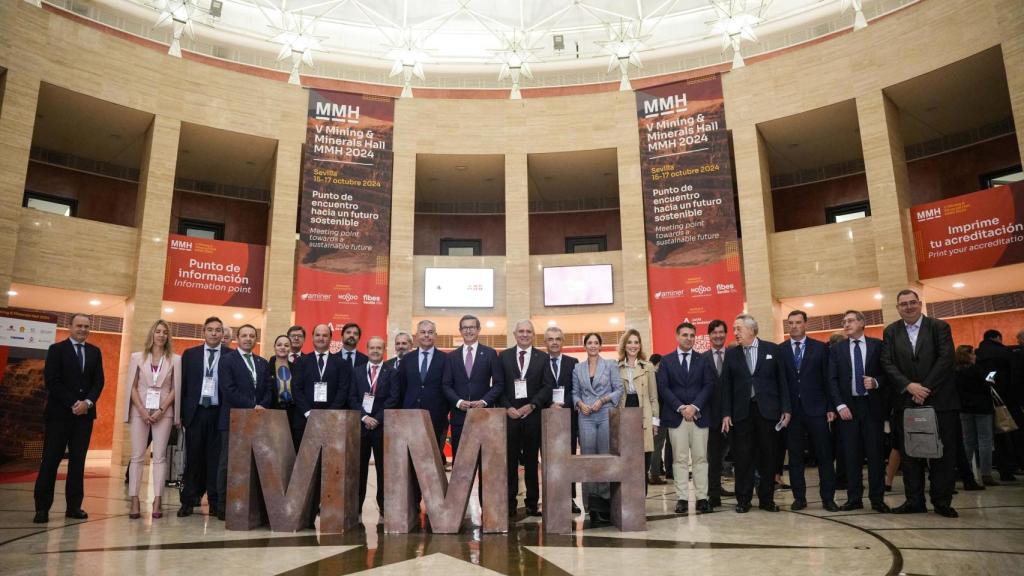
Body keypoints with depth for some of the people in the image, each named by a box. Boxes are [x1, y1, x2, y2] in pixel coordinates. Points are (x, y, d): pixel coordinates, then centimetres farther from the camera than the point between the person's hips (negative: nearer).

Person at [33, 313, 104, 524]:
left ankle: (74, 506, 8)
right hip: (59, 413, -3)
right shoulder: (56, 349, 1)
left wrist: (87, 402, -10)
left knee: (78, 461, 5)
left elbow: (98, 381, 7)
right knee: (50, 460, -2)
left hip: (85, 412, 4)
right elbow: (51, 381, -7)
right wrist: (73, 403, -13)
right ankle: (42, 508, 4)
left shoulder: (94, 352, 13)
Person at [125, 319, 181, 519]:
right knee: (137, 456, -1)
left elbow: (175, 389, 1)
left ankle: (157, 501, 0)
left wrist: (161, 410, -10)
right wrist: (142, 410, -9)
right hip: (140, 411, 1)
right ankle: (134, 501, 2)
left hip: (163, 412, 0)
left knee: (159, 456, 0)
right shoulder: (137, 357, 6)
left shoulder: (175, 359, 4)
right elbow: (132, 386, 3)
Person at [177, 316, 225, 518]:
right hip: (196, 412, 1)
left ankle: (215, 501, 10)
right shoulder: (190, 354, 9)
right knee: (193, 457, 6)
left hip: (219, 413, -1)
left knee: (216, 458, 3)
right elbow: (183, 385, 6)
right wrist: (182, 413, 0)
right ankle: (189, 500, 14)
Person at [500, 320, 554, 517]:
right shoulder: (504, 356, 9)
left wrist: (531, 406, -9)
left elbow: (548, 386, 1)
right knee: (510, 460, 1)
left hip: (533, 414, 0)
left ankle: (532, 504, 10)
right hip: (509, 414, 0)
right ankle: (510, 503, 7)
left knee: (531, 460, 4)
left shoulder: (543, 358, 8)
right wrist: (507, 407, -7)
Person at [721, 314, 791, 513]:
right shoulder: (731, 354, 6)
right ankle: (743, 500, 12)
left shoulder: (772, 349, 4)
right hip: (741, 412, 0)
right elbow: (726, 386, 6)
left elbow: (781, 380, 4)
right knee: (743, 458, 2)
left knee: (768, 456, 6)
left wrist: (786, 409, -1)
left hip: (767, 410, 0)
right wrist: (726, 414, -1)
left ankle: (766, 499, 18)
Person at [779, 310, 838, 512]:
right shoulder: (779, 350, 5)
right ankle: (799, 497, 14)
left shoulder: (820, 348, 5)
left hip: (816, 409, 0)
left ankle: (828, 498, 11)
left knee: (824, 455, 2)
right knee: (795, 457, 5)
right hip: (791, 410, 1)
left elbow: (827, 379, 3)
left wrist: (831, 407, -2)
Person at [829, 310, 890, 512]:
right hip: (848, 406, 1)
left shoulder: (877, 345, 5)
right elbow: (832, 380, 3)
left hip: (872, 404, -1)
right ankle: (854, 498, 10)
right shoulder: (836, 349, 7)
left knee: (876, 453, 2)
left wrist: (876, 382, -14)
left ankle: (877, 499, 10)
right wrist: (840, 405, -6)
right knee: (851, 455, 3)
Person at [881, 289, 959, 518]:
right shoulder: (891, 332, 8)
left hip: (939, 399, -2)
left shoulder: (939, 327, 1)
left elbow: (946, 359, -8)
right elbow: (887, 363, 0)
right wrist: (909, 385, -14)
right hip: (906, 401, 2)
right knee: (909, 453, 5)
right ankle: (914, 500, 12)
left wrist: (925, 388, -14)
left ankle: (942, 501, 13)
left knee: (943, 453, 3)